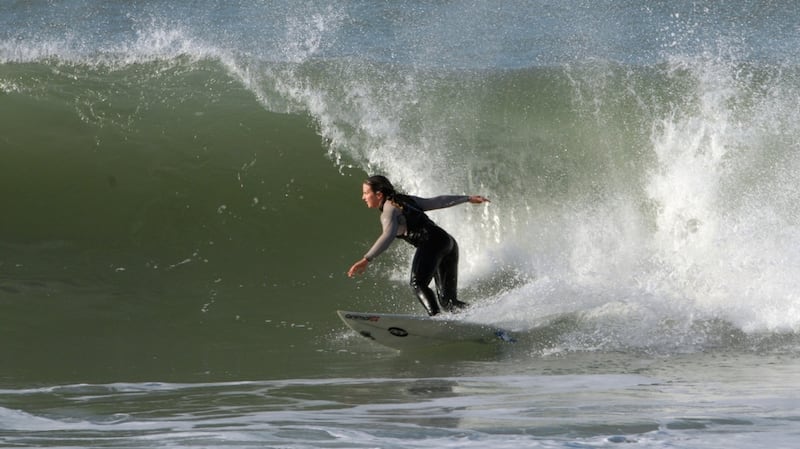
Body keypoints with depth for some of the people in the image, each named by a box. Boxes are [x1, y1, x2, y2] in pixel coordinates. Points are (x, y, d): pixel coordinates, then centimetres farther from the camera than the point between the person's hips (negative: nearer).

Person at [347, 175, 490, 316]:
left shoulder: (389, 210, -1)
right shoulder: (405, 200, 24)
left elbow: (389, 235, -20)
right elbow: (437, 202, 29)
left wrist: (366, 260, -28)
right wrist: (468, 199, 39)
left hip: (432, 242, -9)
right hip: (449, 242, 9)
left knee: (418, 284, -25)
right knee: (447, 301, 7)